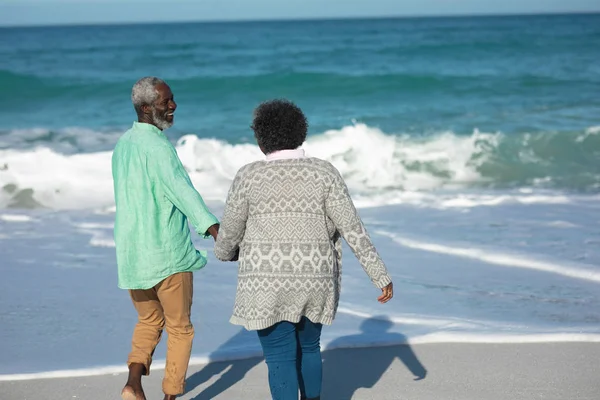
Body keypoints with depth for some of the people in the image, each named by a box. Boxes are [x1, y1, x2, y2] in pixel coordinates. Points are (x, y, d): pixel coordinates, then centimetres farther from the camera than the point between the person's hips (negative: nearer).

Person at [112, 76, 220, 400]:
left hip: (131, 253, 7)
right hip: (168, 253, -7)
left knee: (149, 321, 21)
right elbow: (182, 190, -32)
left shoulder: (123, 144, 10)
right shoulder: (158, 146, -16)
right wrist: (213, 228, -43)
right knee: (179, 328, 9)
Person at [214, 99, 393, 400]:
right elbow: (353, 230, -7)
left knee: (280, 360, 3)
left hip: (268, 282, -3)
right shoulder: (324, 173, -3)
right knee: (308, 347, 23)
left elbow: (230, 231, 2)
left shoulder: (249, 176, -7)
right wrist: (381, 276, -3)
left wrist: (224, 252, 25)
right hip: (314, 280, 3)